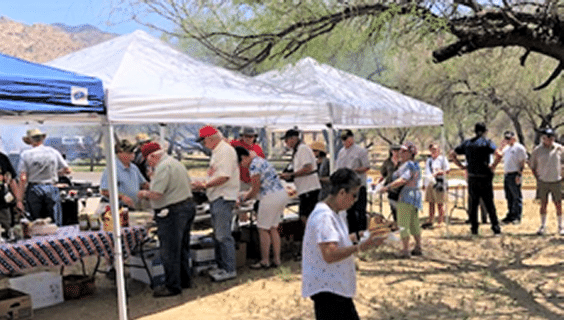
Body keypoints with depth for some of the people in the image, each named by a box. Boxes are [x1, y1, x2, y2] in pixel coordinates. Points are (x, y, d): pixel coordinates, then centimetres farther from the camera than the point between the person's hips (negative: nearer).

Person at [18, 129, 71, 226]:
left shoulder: (26, 154, -3)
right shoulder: (54, 152, 3)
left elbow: (23, 178, -8)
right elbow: (67, 170, 5)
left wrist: (20, 195, -1)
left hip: (34, 190, -1)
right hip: (51, 189, 1)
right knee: (55, 224, 4)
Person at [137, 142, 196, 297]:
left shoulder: (163, 167, -17)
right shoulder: (176, 162, 15)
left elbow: (156, 194, -24)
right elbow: (189, 186, 21)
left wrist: (144, 194, -3)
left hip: (172, 213, -10)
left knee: (170, 251, -1)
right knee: (182, 248, 19)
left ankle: (172, 286, 6)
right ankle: (185, 280, 29)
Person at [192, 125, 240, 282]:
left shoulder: (225, 150, -14)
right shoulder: (217, 151, 19)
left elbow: (224, 177, -22)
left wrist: (205, 185, -17)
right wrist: (204, 184, 11)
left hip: (223, 198, -11)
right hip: (216, 198, 11)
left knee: (223, 235, -8)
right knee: (218, 235, 14)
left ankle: (229, 269, -1)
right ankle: (221, 266, 23)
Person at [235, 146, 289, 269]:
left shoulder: (254, 165, -13)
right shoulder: (260, 160, 18)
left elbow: (255, 190, -12)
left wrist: (244, 198, 3)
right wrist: (247, 194, 20)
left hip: (271, 197, -10)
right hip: (282, 194, 10)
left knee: (263, 229, 2)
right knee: (273, 228, 14)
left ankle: (265, 261, 8)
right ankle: (276, 259, 18)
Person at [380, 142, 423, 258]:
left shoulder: (409, 165, -14)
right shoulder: (415, 165, 18)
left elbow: (402, 180, -24)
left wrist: (387, 187, -23)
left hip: (406, 197, -10)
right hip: (415, 196, 10)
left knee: (403, 224, -7)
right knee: (414, 224, 16)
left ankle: (405, 249, -6)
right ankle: (418, 247, 23)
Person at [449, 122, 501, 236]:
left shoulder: (466, 143, 8)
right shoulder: (486, 142, -5)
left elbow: (452, 154, 10)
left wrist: (461, 166, 9)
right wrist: (493, 166, -8)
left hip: (471, 178, 3)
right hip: (484, 177, -3)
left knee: (473, 204, 10)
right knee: (489, 204, 5)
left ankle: (474, 228, 11)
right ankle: (496, 227, 8)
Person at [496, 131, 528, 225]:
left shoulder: (519, 148, -7)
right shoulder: (507, 148, 17)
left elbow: (522, 163, -11)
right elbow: (499, 155, 24)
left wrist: (519, 175, -18)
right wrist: (502, 145, 13)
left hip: (514, 175, -8)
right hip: (506, 174, 8)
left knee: (517, 197, -3)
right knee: (509, 197, 12)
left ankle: (517, 217, 0)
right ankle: (510, 215, 20)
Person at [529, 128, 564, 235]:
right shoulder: (537, 150, -1)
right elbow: (532, 166, 8)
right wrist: (537, 178, 1)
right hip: (543, 181, -1)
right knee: (543, 204, 3)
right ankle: (543, 226, 13)